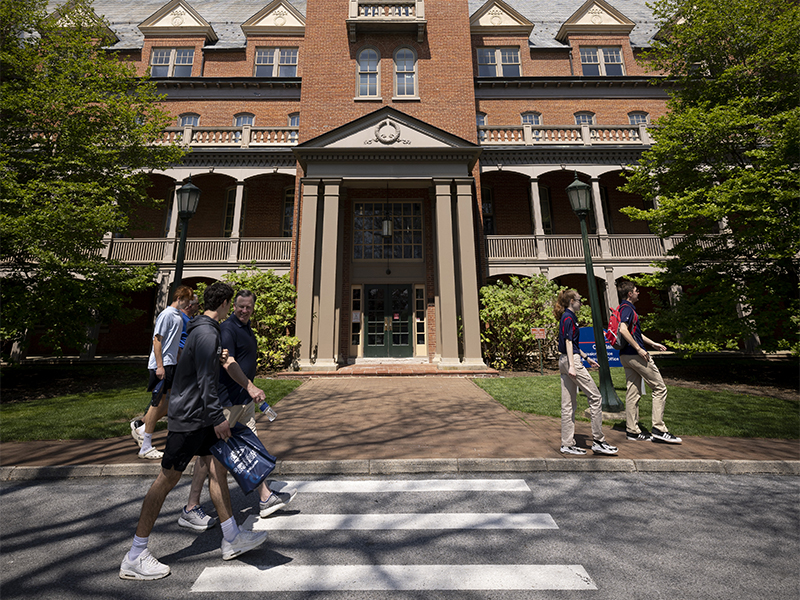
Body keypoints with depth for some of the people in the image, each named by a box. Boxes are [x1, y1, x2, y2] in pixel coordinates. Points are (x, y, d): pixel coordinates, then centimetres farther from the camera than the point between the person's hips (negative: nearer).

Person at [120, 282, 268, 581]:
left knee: (218, 468, 11)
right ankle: (134, 558, 20)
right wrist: (218, 418, -22)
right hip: (188, 416, -10)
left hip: (200, 415, 10)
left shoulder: (205, 329, 13)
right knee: (168, 478, 2)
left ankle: (232, 539, 21)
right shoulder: (207, 334, -20)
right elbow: (206, 381, -24)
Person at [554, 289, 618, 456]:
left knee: (568, 404, 9)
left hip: (564, 361, 10)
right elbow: (568, 342, -17)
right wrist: (572, 365, -22)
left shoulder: (567, 317, 21)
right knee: (595, 396, -2)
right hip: (571, 360, -10)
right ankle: (598, 441, 5)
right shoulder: (568, 317, -9)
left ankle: (567, 444, 12)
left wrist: (587, 358, 30)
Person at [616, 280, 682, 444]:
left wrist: (652, 343, 30)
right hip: (634, 355, -10)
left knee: (633, 393, 10)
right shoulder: (627, 308, -13)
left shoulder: (625, 308, 20)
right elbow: (623, 330, -28)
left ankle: (633, 431, 14)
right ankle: (658, 429, 2)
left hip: (626, 356, 10)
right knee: (659, 387, 0)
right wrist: (639, 349, -23)